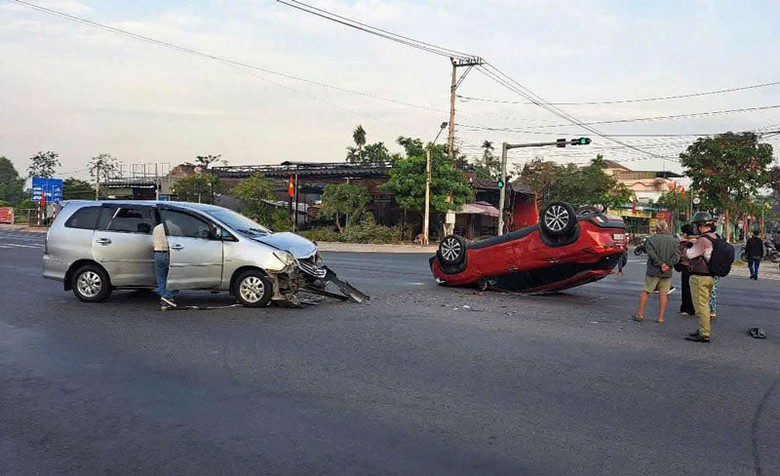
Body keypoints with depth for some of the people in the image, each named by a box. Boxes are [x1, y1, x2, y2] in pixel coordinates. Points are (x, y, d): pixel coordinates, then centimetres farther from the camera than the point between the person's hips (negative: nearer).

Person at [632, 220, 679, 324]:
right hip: (667, 273, 3)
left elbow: (652, 254, -17)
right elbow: (677, 255, -4)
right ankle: (660, 317, 8)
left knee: (645, 291, 8)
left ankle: (640, 314, 11)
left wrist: (661, 264, -13)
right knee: (663, 294, 6)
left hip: (653, 271, -3)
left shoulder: (651, 239, -4)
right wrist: (668, 265, -11)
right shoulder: (673, 240, 7)